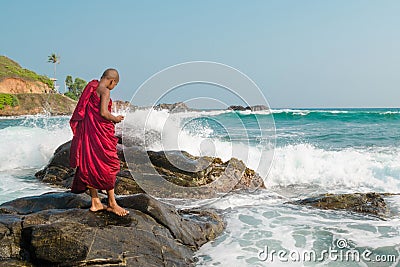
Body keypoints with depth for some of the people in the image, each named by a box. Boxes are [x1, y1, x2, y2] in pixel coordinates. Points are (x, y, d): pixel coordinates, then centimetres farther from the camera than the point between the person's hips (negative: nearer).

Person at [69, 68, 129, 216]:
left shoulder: (90, 88, 14)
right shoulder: (104, 91, -12)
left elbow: (85, 111, 16)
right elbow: (103, 112, -22)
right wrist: (115, 119, -4)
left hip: (87, 131, 9)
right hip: (100, 132, -9)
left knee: (91, 166, 11)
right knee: (108, 166, 1)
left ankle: (95, 202, 19)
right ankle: (112, 203, 10)